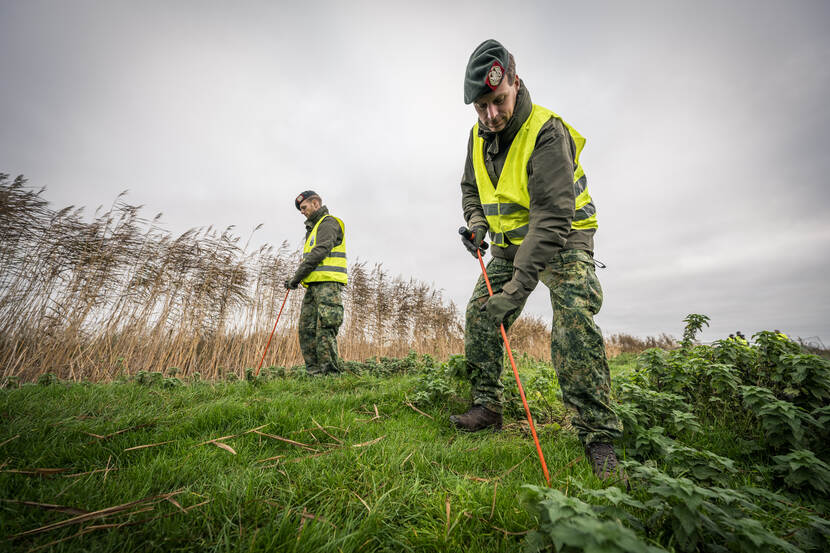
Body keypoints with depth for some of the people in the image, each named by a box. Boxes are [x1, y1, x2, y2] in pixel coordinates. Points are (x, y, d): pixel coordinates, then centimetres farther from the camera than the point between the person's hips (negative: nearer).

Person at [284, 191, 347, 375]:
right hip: (314, 285, 10)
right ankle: (314, 372, 7)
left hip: (328, 284, -9)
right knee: (306, 327, 4)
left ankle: (330, 372, -10)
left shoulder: (328, 223, -1)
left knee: (325, 328, -14)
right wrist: (296, 278, 14)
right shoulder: (314, 228, 29)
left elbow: (320, 252, -14)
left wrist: (297, 276, -11)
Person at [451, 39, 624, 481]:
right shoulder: (479, 135, 1)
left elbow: (552, 217, -33)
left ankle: (598, 435, -14)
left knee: (574, 319, -27)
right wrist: (476, 221, -5)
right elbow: (470, 187, 17)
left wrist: (519, 285, -39)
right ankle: (486, 408, 13)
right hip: (509, 243, 7)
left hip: (562, 241, -6)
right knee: (479, 315, -1)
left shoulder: (547, 132, -23)